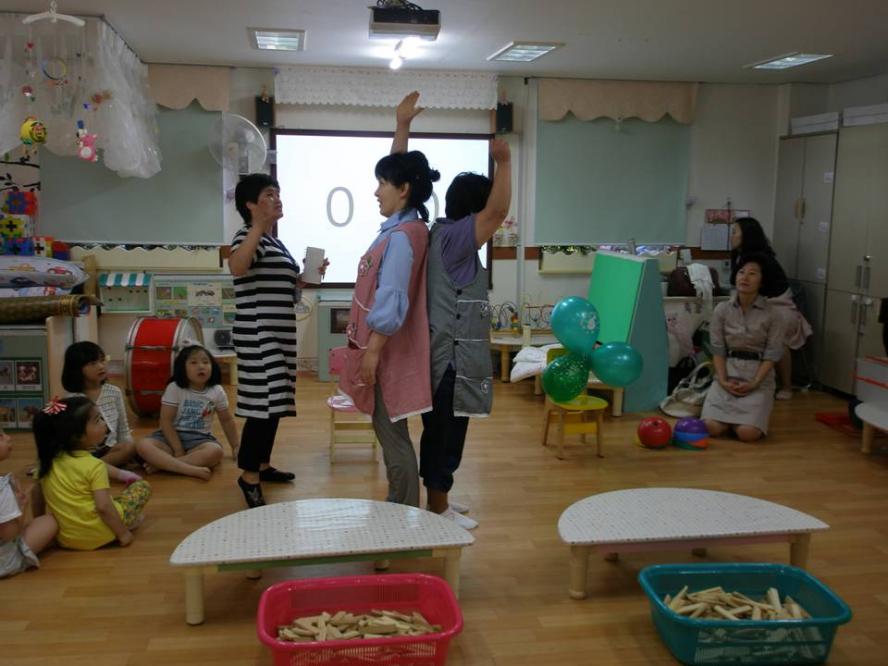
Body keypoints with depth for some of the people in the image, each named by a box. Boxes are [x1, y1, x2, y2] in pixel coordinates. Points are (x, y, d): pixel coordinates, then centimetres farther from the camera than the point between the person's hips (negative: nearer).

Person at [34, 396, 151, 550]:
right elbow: (103, 507, -23)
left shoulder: (47, 461, 1)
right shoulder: (94, 466, -17)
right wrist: (123, 533, -12)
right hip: (99, 536, -6)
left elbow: (37, 500, 11)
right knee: (142, 486, 9)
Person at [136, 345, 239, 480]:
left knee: (216, 452, -35)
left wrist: (235, 447, 10)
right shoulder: (174, 388, -7)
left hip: (199, 438, 1)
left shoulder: (217, 392, 0)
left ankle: (159, 464, -31)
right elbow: (166, 421, -10)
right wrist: (178, 450, -17)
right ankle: (191, 470, -45)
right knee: (143, 446, -32)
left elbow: (227, 420, 12)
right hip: (173, 436, -1)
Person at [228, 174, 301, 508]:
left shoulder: (273, 240, 17)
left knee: (274, 402, 15)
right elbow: (236, 268, -35)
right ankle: (249, 475, 1)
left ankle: (263, 465, 27)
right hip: (259, 335, -10)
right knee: (263, 404, -9)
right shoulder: (249, 236, -12)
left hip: (278, 333, 10)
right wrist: (259, 226, -36)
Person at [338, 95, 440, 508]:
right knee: (388, 432, 17)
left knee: (392, 435, -1)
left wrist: (373, 350, -21)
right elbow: (401, 169, 25)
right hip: (382, 349, 10)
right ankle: (398, 508, 28)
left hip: (387, 351, -10)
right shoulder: (402, 227, 8)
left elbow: (391, 303, -24)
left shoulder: (402, 237, -20)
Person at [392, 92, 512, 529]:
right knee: (447, 430, 2)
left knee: (439, 429, 17)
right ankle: (439, 509, 13)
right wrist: (503, 161, -24)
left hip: (440, 350, 9)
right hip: (452, 356, -9)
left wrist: (402, 126, 6)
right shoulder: (455, 238, -17)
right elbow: (499, 211, -30)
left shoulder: (430, 233, 5)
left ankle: (435, 501, 28)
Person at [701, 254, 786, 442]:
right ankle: (731, 414, 17)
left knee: (748, 433, -21)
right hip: (727, 375, 2)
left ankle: (755, 413, 15)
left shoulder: (772, 315, -5)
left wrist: (753, 384, -16)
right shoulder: (722, 310, 0)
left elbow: (772, 355, -6)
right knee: (712, 428, -18)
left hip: (758, 378, -2)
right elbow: (718, 350, 0)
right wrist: (723, 381, -12)